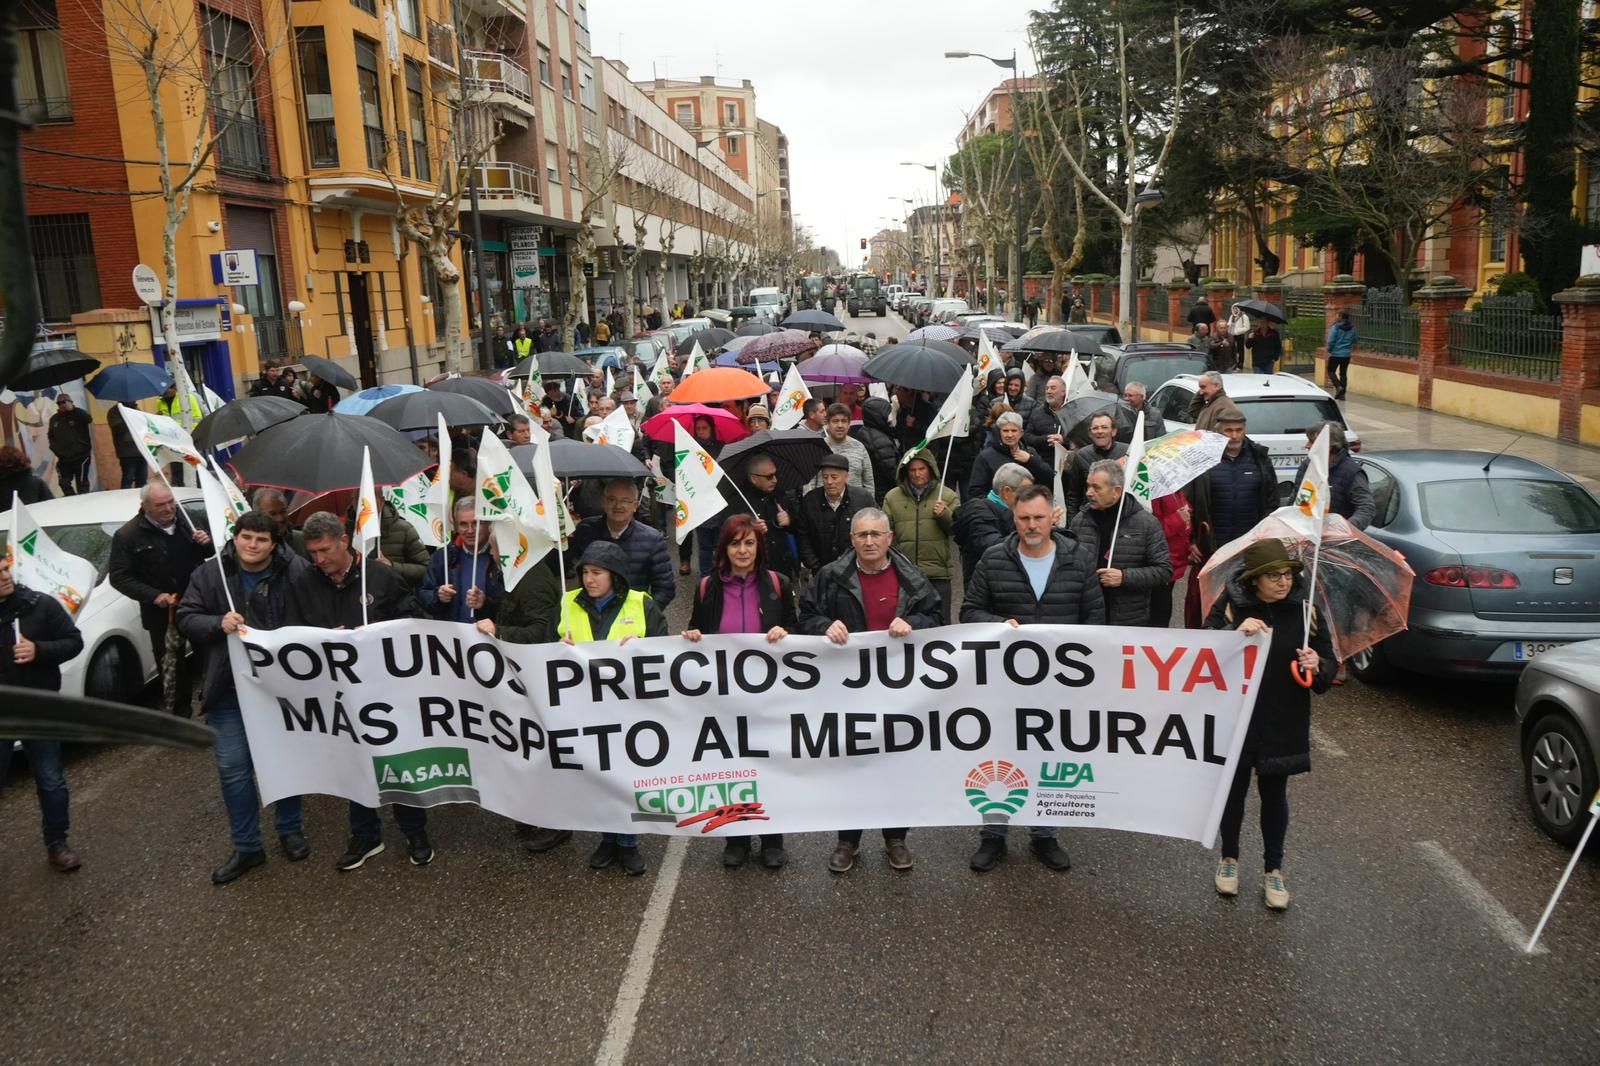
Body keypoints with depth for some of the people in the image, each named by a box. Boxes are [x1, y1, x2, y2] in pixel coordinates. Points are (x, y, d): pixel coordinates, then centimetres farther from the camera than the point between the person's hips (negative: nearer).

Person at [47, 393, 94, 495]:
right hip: (63, 458, 6)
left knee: (81, 484, -1)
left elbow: (89, 420, -29)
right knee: (64, 483, 8)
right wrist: (54, 448, 10)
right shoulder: (54, 419, 13)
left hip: (81, 456, -6)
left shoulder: (78, 415, -5)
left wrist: (73, 409, -25)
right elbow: (51, 436, 25)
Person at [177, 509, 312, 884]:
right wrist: (218, 623, -19)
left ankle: (291, 830, 33)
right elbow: (186, 617, 0)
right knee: (233, 767, 5)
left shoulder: (296, 571, -8)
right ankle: (246, 846, 18)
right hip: (229, 689, 2)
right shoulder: (209, 575, 0)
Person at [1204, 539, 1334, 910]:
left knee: (1274, 794, 13)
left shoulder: (1304, 609, -6)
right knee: (1233, 789, 13)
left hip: (1283, 723, 1)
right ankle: (1229, 857, 36)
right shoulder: (1230, 604, -10)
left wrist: (1317, 667, -23)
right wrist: (1235, 634, -31)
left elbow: (1328, 665, 0)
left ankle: (1273, 869, 31)